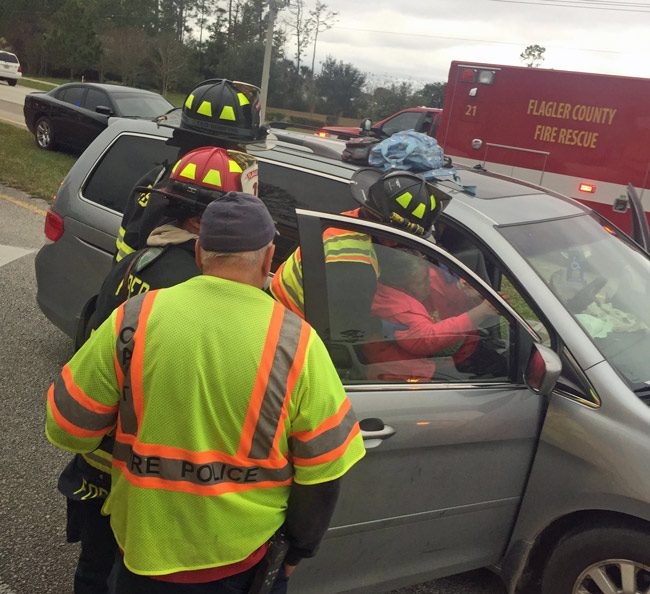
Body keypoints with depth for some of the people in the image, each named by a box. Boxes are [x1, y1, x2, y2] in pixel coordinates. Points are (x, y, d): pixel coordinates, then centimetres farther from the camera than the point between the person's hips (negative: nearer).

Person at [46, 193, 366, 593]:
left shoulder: (134, 319, -14)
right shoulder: (296, 342, -16)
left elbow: (66, 429, -4)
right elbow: (323, 472, -11)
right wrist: (297, 551, 5)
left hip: (145, 554, 1)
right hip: (247, 561, 0)